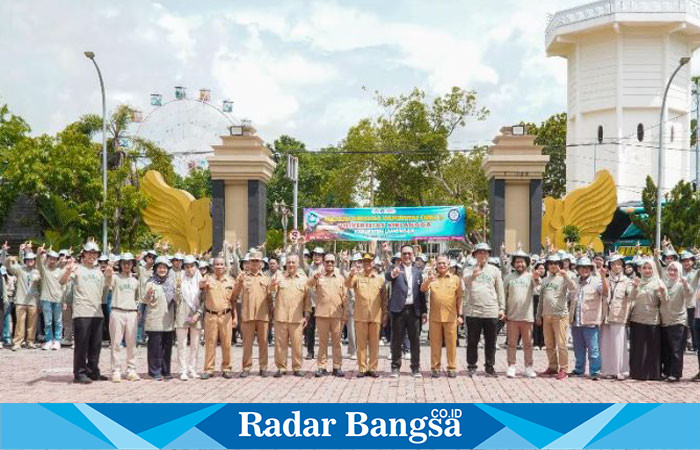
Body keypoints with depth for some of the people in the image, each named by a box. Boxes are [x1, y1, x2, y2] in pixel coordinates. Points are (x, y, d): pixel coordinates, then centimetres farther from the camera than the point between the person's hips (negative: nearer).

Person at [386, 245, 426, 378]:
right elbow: (387, 276, -22)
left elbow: (421, 292, 14)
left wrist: (424, 311, 8)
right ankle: (395, 367, 12)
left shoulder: (417, 272, 13)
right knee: (396, 340, 3)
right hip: (398, 309, -3)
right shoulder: (395, 268, 1)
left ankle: (415, 368, 13)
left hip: (414, 310, 3)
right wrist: (393, 274, -46)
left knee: (415, 340, 5)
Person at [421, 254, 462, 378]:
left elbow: (459, 298, 8)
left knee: (451, 343, 3)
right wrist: (429, 280, -30)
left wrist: (460, 315, 4)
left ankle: (452, 368, 10)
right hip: (435, 316, 1)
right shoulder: (432, 278, 7)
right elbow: (423, 289, -10)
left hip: (450, 317, 0)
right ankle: (435, 368, 12)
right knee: (435, 343, 6)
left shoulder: (455, 279, 6)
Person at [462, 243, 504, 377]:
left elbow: (500, 290, 9)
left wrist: (502, 308, 4)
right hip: (473, 311, -1)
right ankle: (471, 367, 12)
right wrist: (473, 275, -30)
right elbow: (464, 282, -11)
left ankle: (489, 367, 15)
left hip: (491, 311, 1)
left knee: (491, 342, 6)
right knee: (472, 341, 4)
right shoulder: (470, 270, 7)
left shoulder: (494, 270, 9)